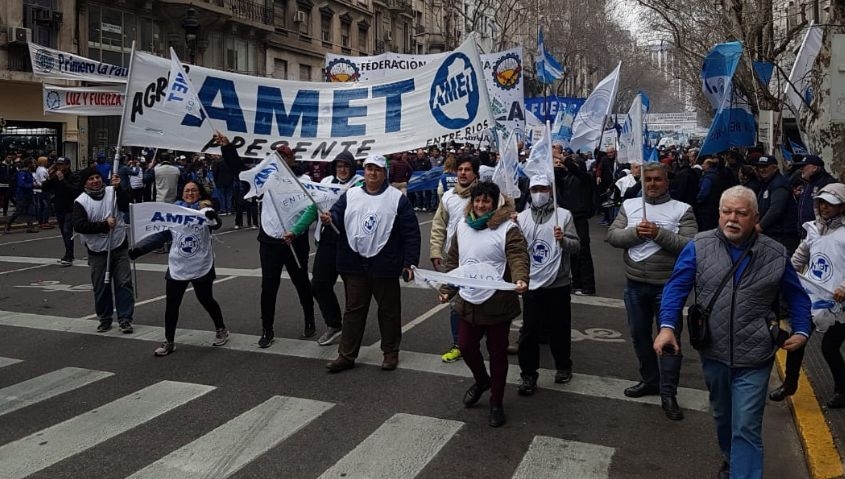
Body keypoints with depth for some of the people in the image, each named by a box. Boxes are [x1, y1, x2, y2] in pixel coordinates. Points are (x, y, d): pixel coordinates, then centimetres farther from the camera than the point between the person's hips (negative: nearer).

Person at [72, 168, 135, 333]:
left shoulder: (112, 192, 1)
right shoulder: (81, 201, -5)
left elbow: (126, 207, -13)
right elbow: (79, 226, -15)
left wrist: (118, 188, -23)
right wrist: (105, 225, -20)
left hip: (119, 247, 1)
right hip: (98, 251, -1)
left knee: (124, 282, -3)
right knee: (101, 287, 9)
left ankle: (125, 319, 3)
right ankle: (105, 319, 24)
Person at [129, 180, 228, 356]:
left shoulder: (204, 211, -5)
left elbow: (216, 224, -24)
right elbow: (158, 235, 5)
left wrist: (212, 216, -47)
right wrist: (138, 249, -4)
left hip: (201, 267, -3)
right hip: (177, 268, 3)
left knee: (206, 301, 10)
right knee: (171, 305, 4)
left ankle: (221, 330, 33)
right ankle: (169, 342, 17)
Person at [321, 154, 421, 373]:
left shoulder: (397, 198, -4)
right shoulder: (350, 195, 7)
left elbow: (411, 232, -6)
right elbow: (337, 217, 0)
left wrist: (410, 262, -11)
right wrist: (329, 219, -24)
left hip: (384, 265, -3)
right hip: (354, 264, 3)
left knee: (389, 309, 9)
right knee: (354, 309, 10)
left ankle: (391, 352, 25)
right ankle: (346, 355, 18)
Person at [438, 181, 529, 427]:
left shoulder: (508, 229, -11)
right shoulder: (462, 227, 8)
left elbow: (518, 258, -23)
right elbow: (453, 261, 15)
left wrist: (520, 279, -42)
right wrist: (447, 290, 12)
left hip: (497, 303, -5)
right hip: (468, 302, 5)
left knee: (497, 352, 8)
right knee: (466, 345, 13)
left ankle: (496, 402, 25)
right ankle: (482, 380, 44)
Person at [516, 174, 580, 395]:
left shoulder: (563, 215, -2)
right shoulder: (522, 217, 4)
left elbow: (576, 246, -7)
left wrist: (563, 240, -27)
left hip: (558, 284, -1)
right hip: (532, 284, 1)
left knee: (559, 329, 12)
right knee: (529, 332, 2)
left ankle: (563, 366, 33)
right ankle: (528, 375, 14)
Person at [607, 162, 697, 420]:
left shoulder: (682, 209, -5)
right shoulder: (629, 205, 5)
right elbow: (612, 235, -2)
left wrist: (658, 233, -23)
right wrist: (635, 233, -18)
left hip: (667, 286, -4)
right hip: (635, 284, 4)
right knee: (639, 336, 17)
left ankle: (668, 393, 13)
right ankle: (650, 380, 35)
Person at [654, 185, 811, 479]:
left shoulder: (776, 254, -4)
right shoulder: (698, 247, -7)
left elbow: (797, 296, 10)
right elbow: (677, 287, -8)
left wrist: (801, 331, 0)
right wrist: (667, 326, -19)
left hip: (754, 357, -2)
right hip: (713, 352, 2)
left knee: (746, 428, -5)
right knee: (722, 416, 24)